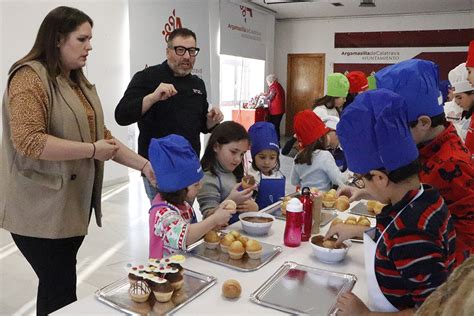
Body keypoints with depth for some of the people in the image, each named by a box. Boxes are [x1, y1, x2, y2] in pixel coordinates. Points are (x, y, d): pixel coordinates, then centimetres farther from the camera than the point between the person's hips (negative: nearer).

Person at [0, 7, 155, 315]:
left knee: (56, 285, 15)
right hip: (43, 209, -7)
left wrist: (144, 165, 3)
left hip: (75, 204, 7)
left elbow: (100, 135, 13)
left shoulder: (79, 83, 15)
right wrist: (91, 150, -18)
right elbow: (28, 141, -22)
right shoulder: (30, 76, -11)